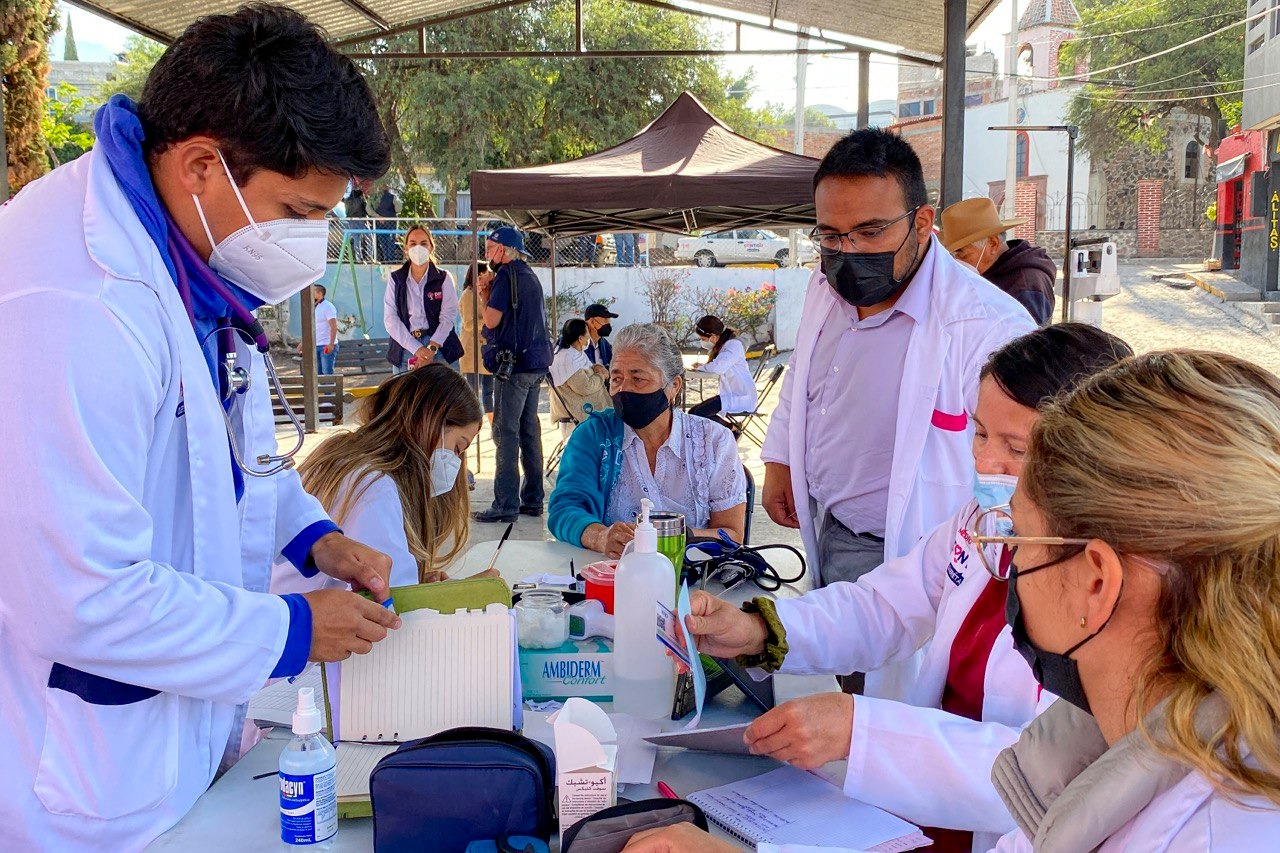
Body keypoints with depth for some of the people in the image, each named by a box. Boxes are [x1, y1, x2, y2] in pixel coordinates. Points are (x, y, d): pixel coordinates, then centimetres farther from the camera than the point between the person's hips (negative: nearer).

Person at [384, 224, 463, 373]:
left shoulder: (444, 278, 6)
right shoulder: (395, 279, 8)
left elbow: (448, 317, -3)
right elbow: (390, 319, 0)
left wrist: (431, 349, -16)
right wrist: (417, 349, -11)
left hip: (439, 347, -1)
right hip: (405, 348, 1)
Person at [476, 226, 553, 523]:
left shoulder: (507, 275, -11)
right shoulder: (530, 276, 17)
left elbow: (491, 320, -15)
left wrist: (486, 293, 2)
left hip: (513, 363, -9)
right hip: (536, 363, 9)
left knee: (506, 432, -7)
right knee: (529, 430, 13)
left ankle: (506, 505, -8)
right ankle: (532, 499, 18)